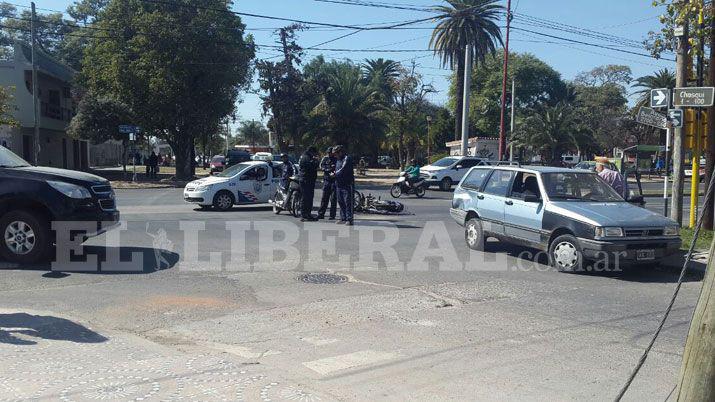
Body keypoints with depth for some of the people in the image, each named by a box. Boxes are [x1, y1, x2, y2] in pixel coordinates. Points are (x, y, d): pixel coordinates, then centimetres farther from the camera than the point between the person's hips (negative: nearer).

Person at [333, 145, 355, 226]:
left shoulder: (347, 158, -10)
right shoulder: (338, 160, 19)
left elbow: (343, 169, -20)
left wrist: (335, 174, -9)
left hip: (347, 184, -9)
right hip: (339, 185, 9)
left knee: (348, 202, -9)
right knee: (340, 202, 11)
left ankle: (349, 219, -8)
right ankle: (343, 218, 18)